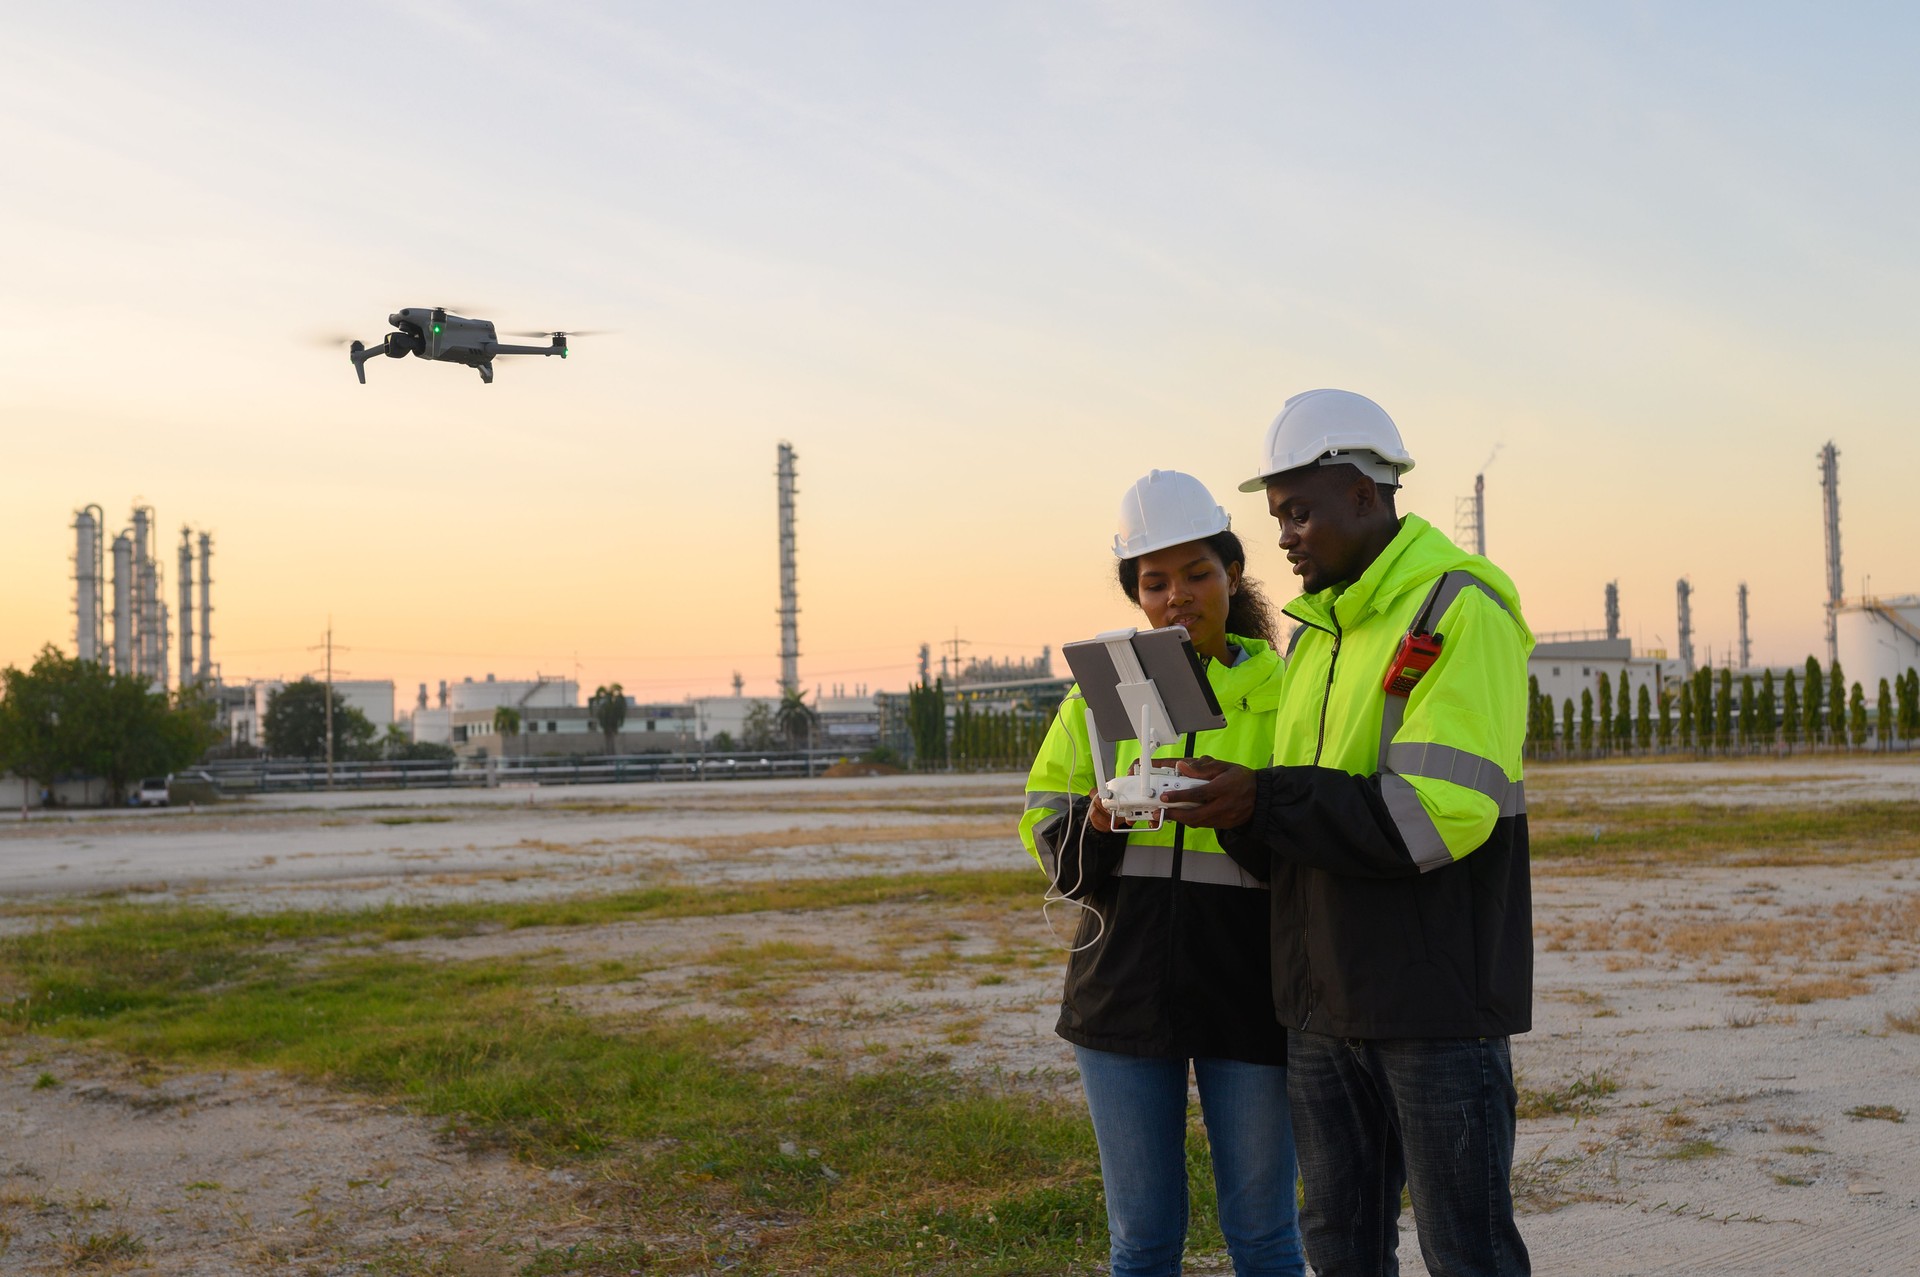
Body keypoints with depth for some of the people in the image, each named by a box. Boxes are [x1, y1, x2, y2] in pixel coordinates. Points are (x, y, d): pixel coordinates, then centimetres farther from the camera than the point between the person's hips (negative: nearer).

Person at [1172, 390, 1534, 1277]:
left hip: (1436, 994, -8)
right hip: (1323, 998, 8)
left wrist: (1264, 802, -21)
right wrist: (1234, 811, -5)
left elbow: (1440, 811, -22)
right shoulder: (1317, 627, 14)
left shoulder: (1459, 610, -11)